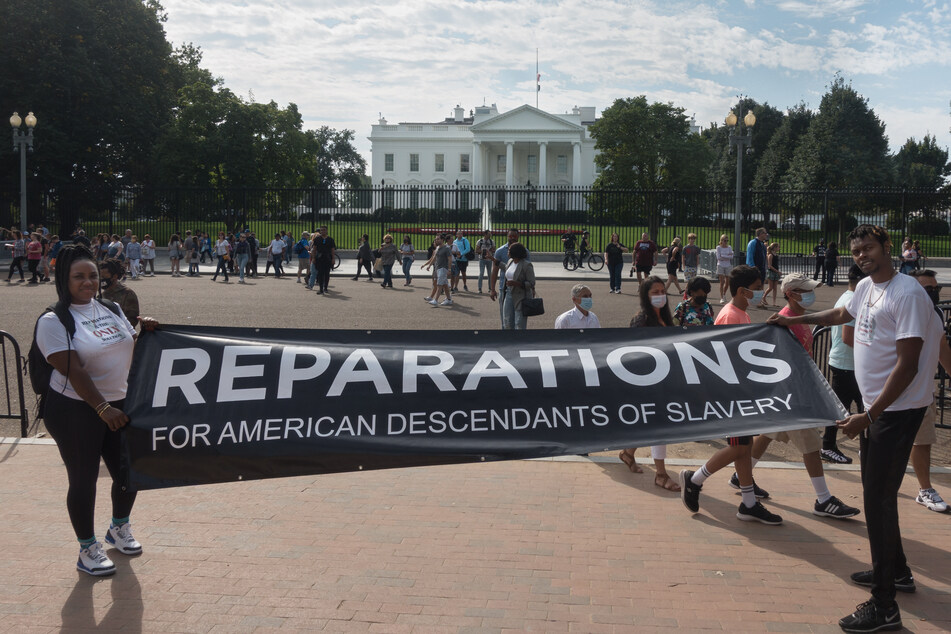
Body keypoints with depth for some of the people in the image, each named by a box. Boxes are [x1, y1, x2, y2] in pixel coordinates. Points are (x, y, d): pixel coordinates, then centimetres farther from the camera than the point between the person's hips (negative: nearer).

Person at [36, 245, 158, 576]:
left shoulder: (111, 309, 10)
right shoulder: (54, 321, -11)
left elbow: (132, 348, 19)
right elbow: (73, 371, -20)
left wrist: (146, 331, -3)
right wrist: (103, 408, -26)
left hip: (118, 404, 6)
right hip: (74, 410, -6)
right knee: (84, 480, 2)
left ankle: (119, 528, 39)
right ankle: (88, 549, 20)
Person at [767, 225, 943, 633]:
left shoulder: (907, 294, -20)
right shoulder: (866, 288, 8)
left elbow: (907, 364, -23)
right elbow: (842, 314, 31)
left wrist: (869, 415, -23)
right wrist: (794, 320, 37)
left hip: (898, 409, -9)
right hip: (875, 406, 9)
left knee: (878, 498, -9)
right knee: (878, 493, 19)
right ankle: (896, 571, 38)